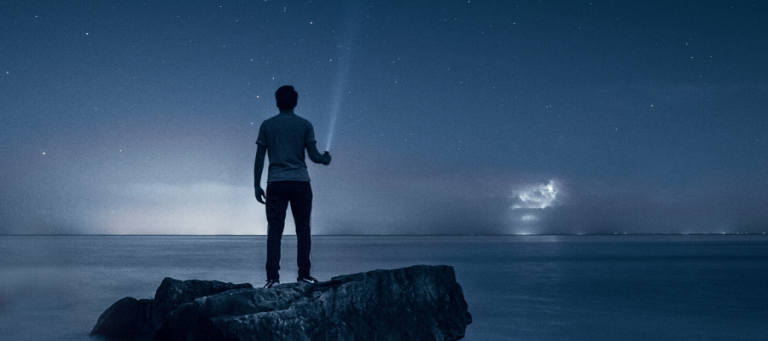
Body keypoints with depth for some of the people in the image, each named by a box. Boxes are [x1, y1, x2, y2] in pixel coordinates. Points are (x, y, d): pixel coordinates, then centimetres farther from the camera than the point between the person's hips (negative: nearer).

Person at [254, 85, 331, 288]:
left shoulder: (267, 125, 7)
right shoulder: (305, 125, 4)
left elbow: (259, 158, 3)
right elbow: (313, 155, -2)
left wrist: (257, 185, 7)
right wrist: (326, 159, 19)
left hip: (276, 183, 1)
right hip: (300, 182, -1)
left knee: (274, 230, 2)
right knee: (303, 229, 6)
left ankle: (273, 277, -2)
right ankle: (303, 274, 4)